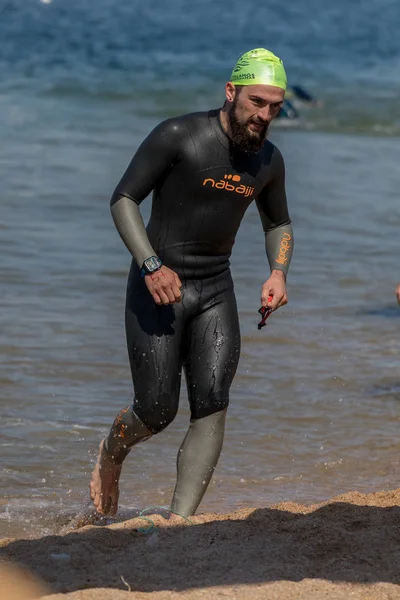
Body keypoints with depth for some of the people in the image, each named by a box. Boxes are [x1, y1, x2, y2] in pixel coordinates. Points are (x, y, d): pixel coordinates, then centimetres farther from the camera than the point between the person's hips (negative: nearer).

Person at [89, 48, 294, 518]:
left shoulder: (268, 161, 3)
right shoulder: (178, 136, -14)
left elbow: (278, 223, 21)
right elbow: (123, 199, -11)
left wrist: (278, 274, 1)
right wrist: (151, 265, -23)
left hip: (215, 290, 5)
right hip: (158, 286, -4)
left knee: (212, 406, -12)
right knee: (156, 411, -6)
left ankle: (180, 521, -10)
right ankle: (110, 456, 30)